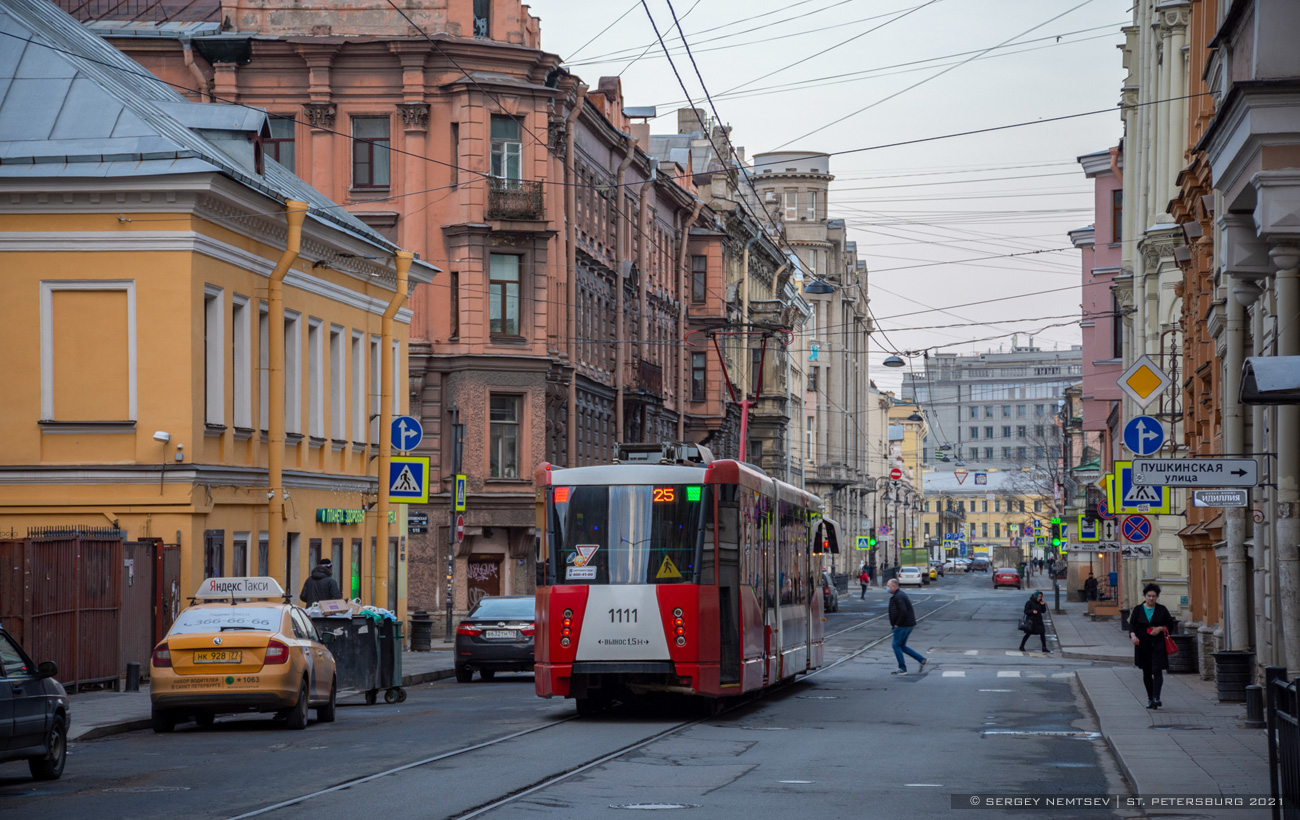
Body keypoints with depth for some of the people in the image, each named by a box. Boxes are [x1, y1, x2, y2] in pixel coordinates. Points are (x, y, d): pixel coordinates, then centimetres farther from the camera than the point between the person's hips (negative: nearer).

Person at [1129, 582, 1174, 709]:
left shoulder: (1162, 609, 4)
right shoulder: (1138, 609, 4)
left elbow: (1170, 623, 9)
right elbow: (1132, 624, -3)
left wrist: (1160, 628, -10)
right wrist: (1133, 635, -23)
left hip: (1158, 645, -2)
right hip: (1143, 645, 2)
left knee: (1157, 671, -14)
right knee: (1146, 672, 7)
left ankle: (1156, 697, -19)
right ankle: (1150, 698, 16)